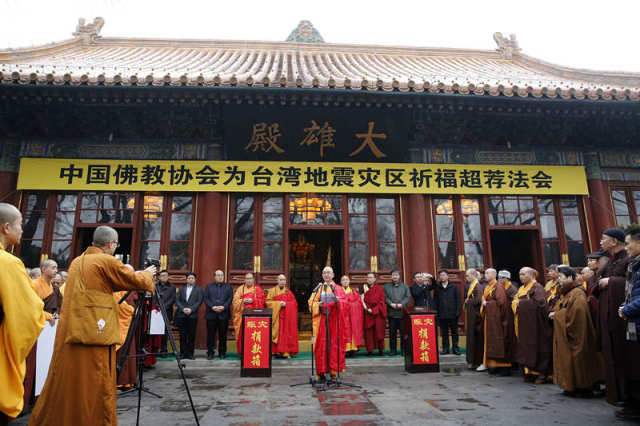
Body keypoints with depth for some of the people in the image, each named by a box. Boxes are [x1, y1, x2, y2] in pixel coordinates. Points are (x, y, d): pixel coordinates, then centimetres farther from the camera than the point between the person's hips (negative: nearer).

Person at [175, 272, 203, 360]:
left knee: (191, 335, -1)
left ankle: (190, 353, 5)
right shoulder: (181, 289, 17)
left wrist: (191, 309, -12)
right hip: (182, 315, 2)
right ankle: (183, 353, 9)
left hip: (192, 315, -2)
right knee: (183, 335, 2)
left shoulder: (198, 289, 9)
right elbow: (177, 300, 7)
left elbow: (199, 301, 0)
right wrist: (183, 309, -8)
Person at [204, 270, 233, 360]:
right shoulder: (209, 286, 13)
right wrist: (212, 307, -12)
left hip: (223, 314, 0)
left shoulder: (228, 286, 12)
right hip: (211, 314, 0)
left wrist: (224, 307, -13)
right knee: (211, 335, 2)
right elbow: (206, 298, 3)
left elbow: (230, 298, 2)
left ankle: (222, 353, 13)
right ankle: (210, 353, 10)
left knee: (223, 335, 4)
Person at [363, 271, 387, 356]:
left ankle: (380, 350, 7)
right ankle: (370, 350, 3)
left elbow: (382, 301, -1)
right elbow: (362, 301, 7)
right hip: (368, 314, 2)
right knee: (369, 332, -2)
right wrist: (367, 308, -10)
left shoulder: (379, 289, 4)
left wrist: (374, 310, -10)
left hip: (378, 313, -1)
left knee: (379, 331, -2)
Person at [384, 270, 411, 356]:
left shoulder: (404, 286, 12)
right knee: (392, 332, 3)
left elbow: (408, 297, 3)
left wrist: (402, 304, -11)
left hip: (402, 312, 0)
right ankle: (393, 350, 12)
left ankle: (403, 350, 10)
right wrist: (391, 304, -12)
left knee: (403, 332, 0)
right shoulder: (387, 286, 12)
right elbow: (385, 297, 3)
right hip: (391, 312, 0)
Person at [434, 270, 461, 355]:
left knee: (454, 332, 6)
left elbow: (458, 300, 0)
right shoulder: (437, 288, 6)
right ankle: (445, 348, 15)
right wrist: (436, 312, 0)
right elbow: (435, 301, 8)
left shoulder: (454, 287, 2)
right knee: (444, 332, 7)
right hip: (442, 315, 1)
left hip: (452, 314, -1)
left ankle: (455, 348, 15)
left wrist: (458, 311, -8)